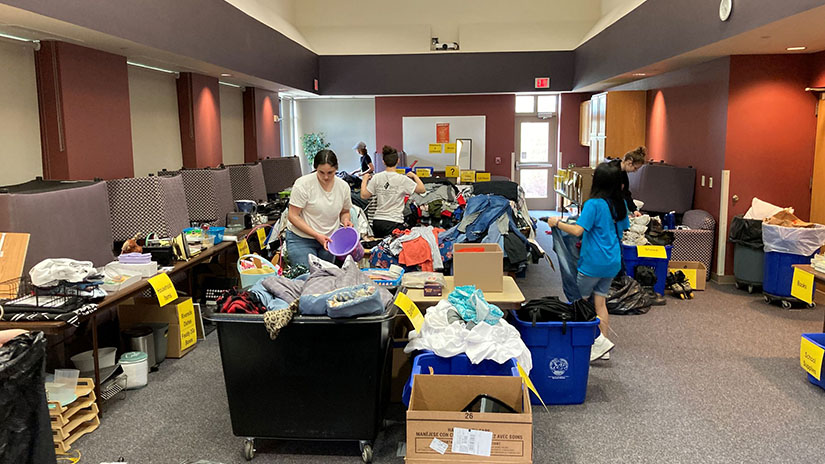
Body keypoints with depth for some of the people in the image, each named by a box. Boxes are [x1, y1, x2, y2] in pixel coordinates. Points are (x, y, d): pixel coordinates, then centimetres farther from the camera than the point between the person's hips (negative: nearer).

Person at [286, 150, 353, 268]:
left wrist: (345, 220, -10)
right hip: (301, 239, -4)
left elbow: (345, 212, 15)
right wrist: (317, 235, -21)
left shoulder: (343, 186, -2)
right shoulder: (303, 184, -16)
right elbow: (293, 216, -14)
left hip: (328, 240, 4)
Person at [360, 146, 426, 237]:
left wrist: (364, 180, 18)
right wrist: (414, 176, 8)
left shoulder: (376, 178, 0)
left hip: (377, 221, 4)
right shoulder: (402, 179, -9)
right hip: (394, 223, -4)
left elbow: (364, 195, 3)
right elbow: (422, 190, -6)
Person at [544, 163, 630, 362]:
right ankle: (602, 346, 16)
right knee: (600, 301, 13)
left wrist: (557, 223, -9)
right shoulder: (620, 204, 6)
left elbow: (578, 230, -23)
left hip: (593, 262, -7)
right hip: (613, 262, 7)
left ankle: (599, 340, -1)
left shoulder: (594, 204, -16)